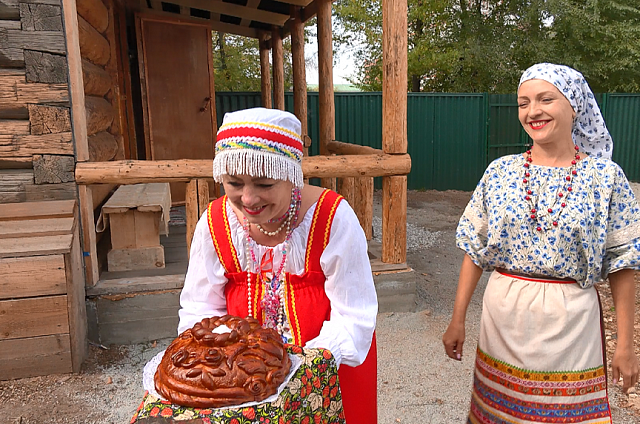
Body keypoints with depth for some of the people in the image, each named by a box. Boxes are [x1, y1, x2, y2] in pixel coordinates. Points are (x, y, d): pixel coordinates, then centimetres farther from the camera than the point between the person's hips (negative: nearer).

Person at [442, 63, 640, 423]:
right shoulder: (500, 172, -2)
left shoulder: (605, 176, -6)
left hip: (570, 322, -1)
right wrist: (458, 320, 3)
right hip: (503, 316, 2)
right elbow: (475, 250, 2)